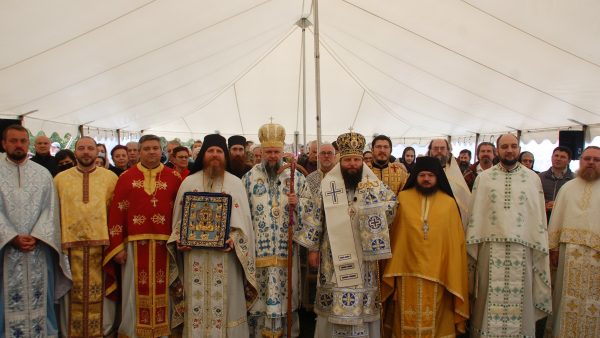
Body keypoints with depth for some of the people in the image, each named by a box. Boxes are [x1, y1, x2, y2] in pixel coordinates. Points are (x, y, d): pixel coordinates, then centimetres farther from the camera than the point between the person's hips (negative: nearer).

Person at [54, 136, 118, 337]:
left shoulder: (111, 177, 4)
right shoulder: (60, 178, 8)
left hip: (101, 243, -1)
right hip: (71, 244, 1)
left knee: (100, 293, 5)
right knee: (74, 294, 7)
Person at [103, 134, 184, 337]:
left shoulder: (174, 178, 4)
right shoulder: (126, 178, 4)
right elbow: (116, 213, 1)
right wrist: (117, 247, -4)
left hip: (164, 245, 0)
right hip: (135, 244, 0)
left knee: (161, 292, 8)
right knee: (136, 294, 7)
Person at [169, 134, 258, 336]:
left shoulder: (235, 183, 4)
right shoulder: (189, 182, 8)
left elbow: (243, 217, -1)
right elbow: (179, 216, 9)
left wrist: (235, 239, -16)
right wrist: (179, 240, -6)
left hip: (225, 253, -1)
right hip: (195, 253, 1)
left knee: (224, 302, 2)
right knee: (197, 302, 6)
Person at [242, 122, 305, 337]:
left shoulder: (297, 177, 3)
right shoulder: (249, 178, 4)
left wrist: (297, 204, -16)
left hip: (286, 249, 0)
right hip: (258, 249, 0)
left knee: (285, 294, 7)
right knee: (259, 296, 5)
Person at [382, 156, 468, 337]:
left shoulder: (449, 203, 2)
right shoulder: (403, 199, 2)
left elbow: (455, 241, 5)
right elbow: (393, 235, 4)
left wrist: (453, 276, 3)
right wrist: (393, 271, 1)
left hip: (438, 272, 0)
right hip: (408, 270, 0)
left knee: (435, 319, 10)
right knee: (408, 319, 11)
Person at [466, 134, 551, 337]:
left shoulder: (533, 178, 7)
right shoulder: (483, 178, 6)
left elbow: (539, 217, 6)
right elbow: (475, 215, 5)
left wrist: (540, 251, 1)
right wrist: (472, 249, 0)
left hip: (522, 250, 1)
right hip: (490, 249, 0)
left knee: (519, 302, 3)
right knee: (488, 303, 3)